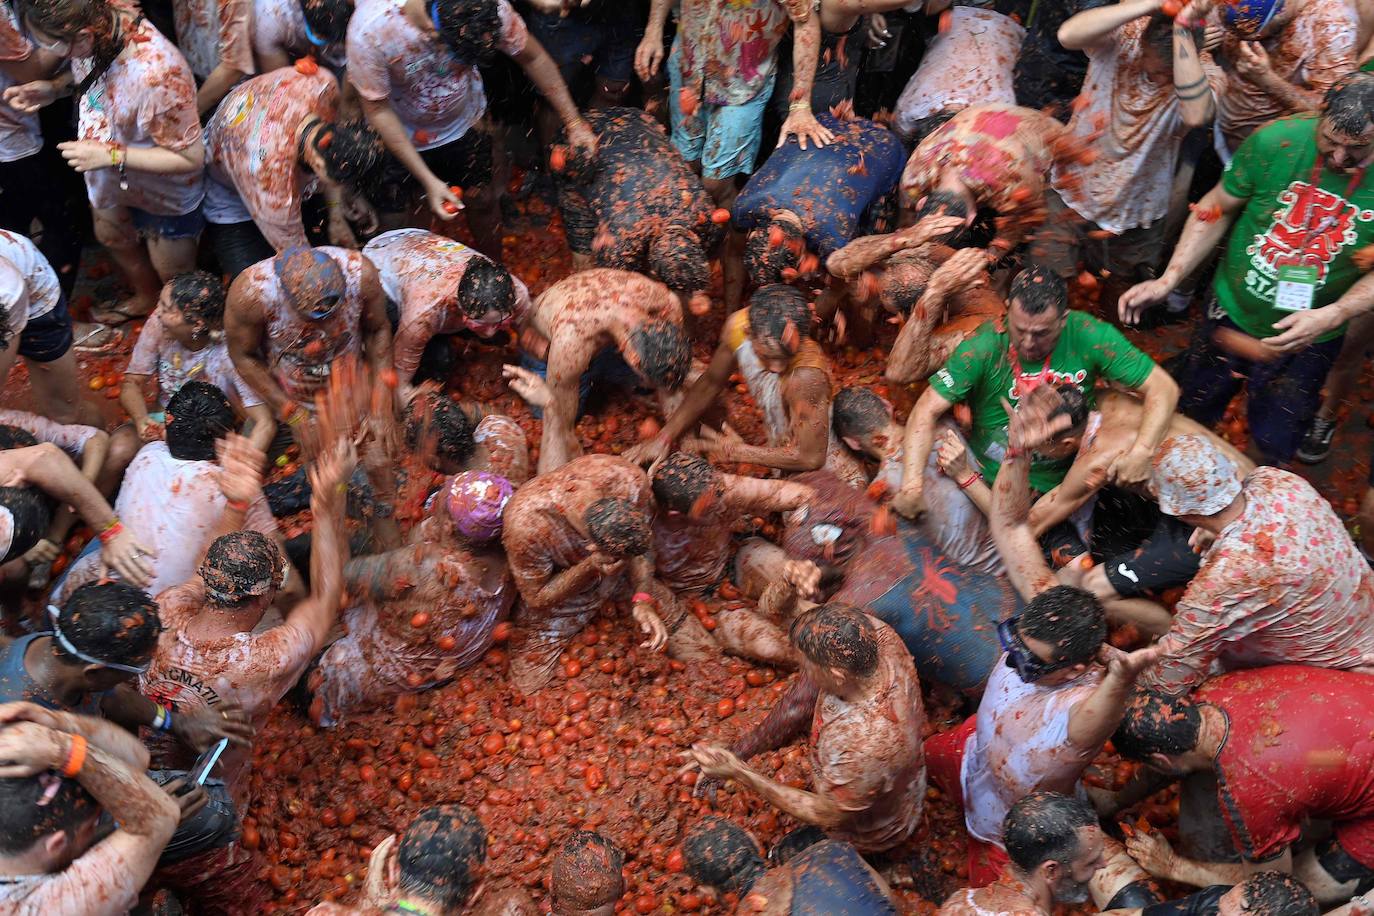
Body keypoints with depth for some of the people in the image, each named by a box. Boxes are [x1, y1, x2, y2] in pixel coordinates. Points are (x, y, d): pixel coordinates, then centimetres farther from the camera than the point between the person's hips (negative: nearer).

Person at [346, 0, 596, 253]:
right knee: (390, 222, 0)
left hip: (463, 123, 2)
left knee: (482, 199, 14)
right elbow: (377, 109, -24)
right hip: (398, 134, -2)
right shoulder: (370, 30, -38)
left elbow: (534, 58, -12)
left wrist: (573, 121, -13)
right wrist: (428, 181, -24)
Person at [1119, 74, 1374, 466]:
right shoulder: (1275, 140, -22)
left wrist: (1330, 316, -28)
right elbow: (1218, 208, -7)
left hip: (1306, 342, -1)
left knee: (1271, 449, 15)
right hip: (1232, 315, 1)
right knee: (1191, 414, 21)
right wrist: (1168, 279, -13)